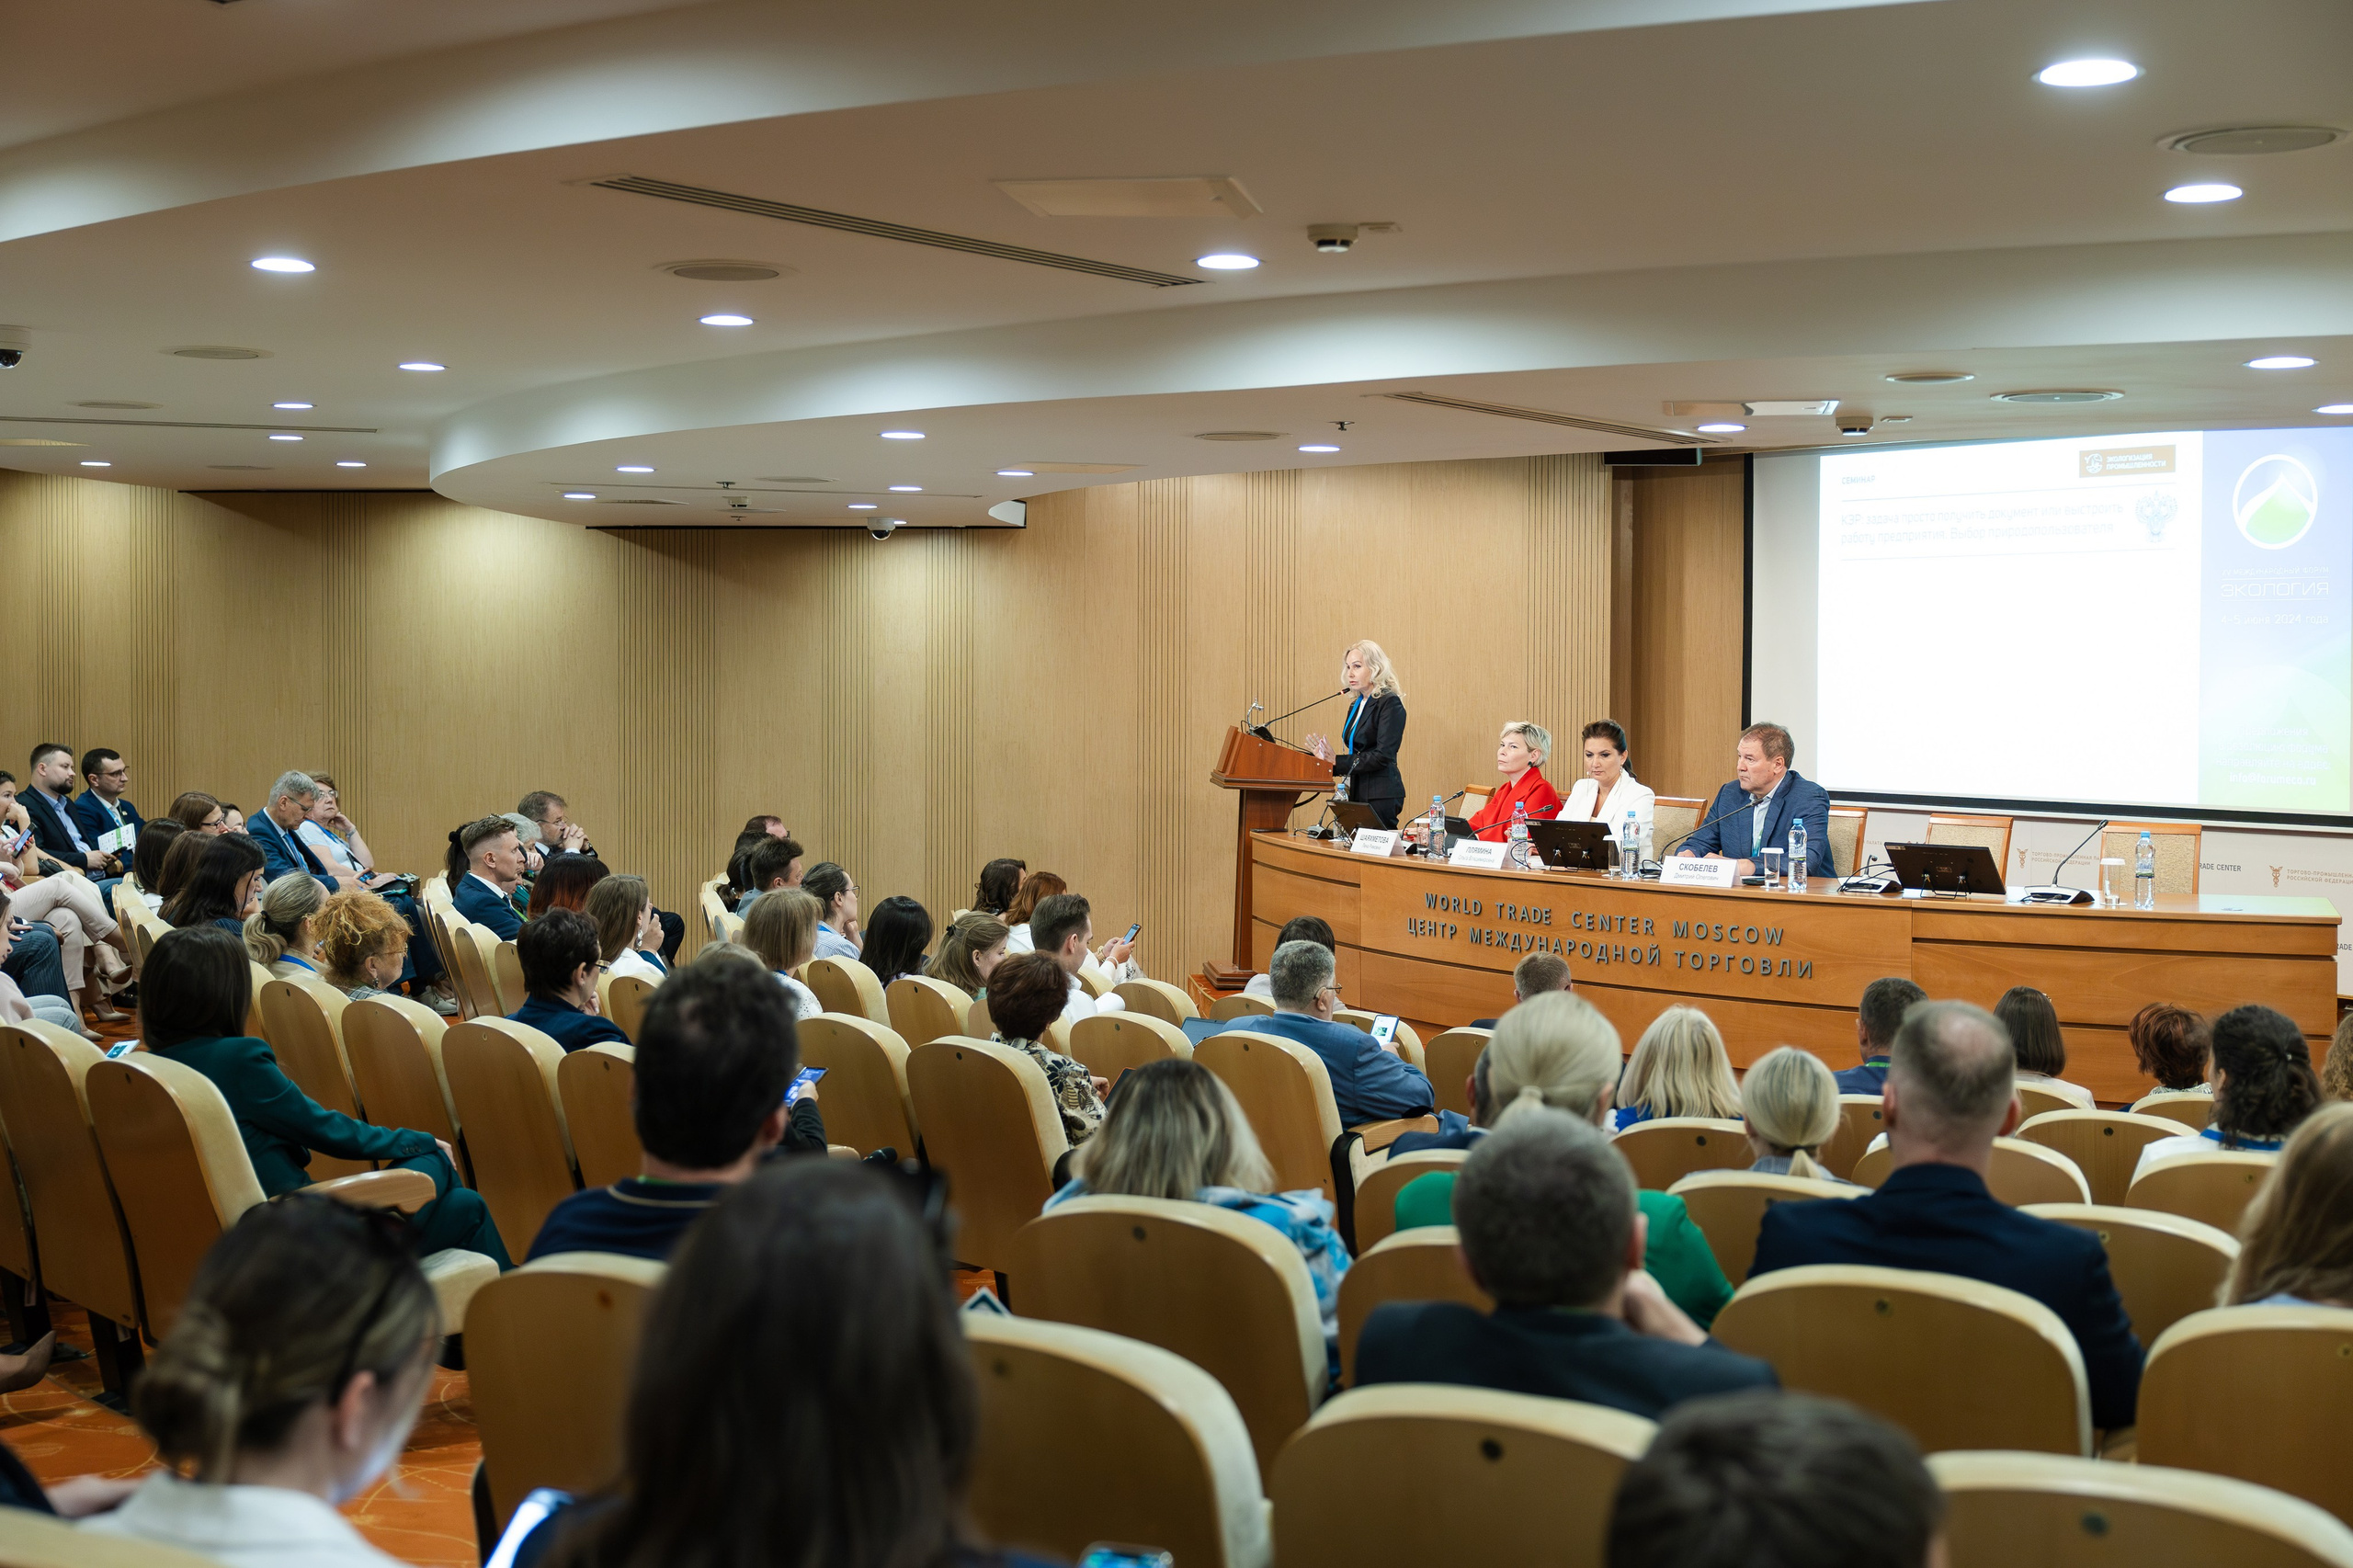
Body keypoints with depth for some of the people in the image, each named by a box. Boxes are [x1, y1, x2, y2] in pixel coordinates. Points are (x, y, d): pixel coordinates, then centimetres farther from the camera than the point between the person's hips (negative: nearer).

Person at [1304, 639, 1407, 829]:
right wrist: (1326, 759, 1)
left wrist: (1337, 762, -15)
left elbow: (1383, 756, -17)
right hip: (1357, 792, 8)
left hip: (1381, 795, -8)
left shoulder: (1390, 703, -9)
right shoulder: (1356, 704, 17)